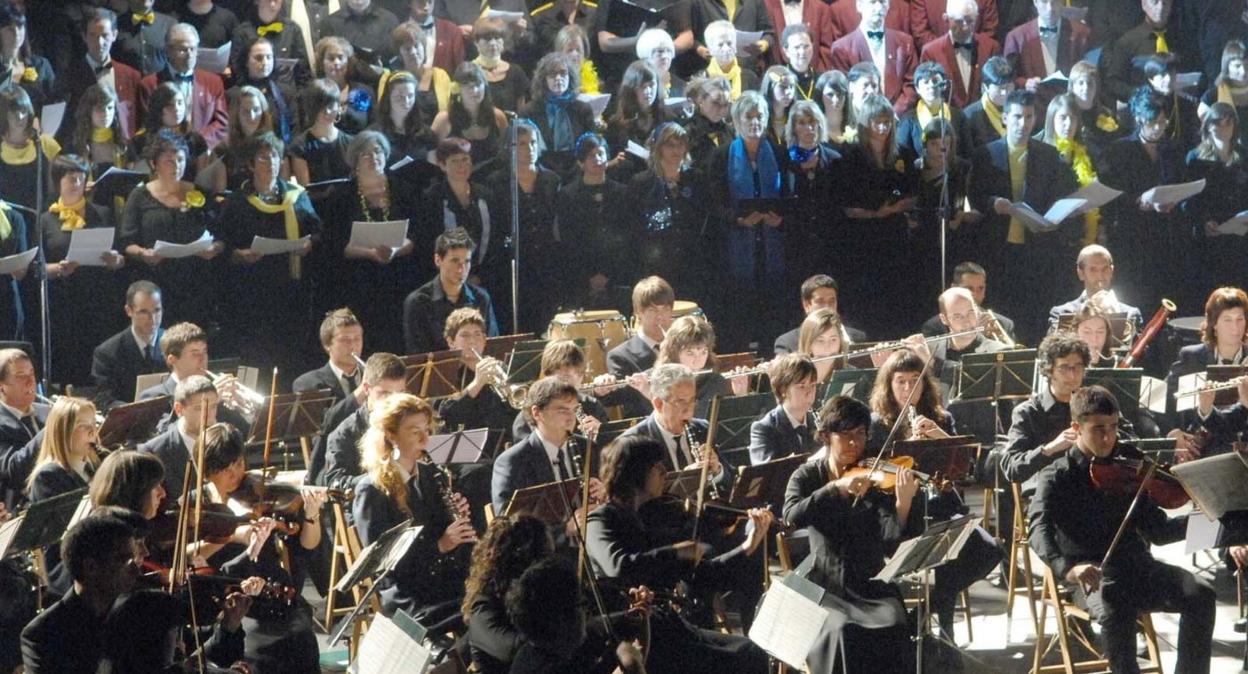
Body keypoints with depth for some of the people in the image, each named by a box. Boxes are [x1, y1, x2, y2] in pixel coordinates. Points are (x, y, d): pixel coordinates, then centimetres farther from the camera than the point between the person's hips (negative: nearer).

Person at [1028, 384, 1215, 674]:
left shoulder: (1130, 462, 10)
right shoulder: (1057, 478, -3)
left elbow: (1157, 531, 11)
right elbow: (1040, 531, -21)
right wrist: (1066, 568, -42)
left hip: (1136, 564, 4)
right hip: (1092, 574, -4)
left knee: (1199, 594, -21)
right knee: (1116, 611, -37)